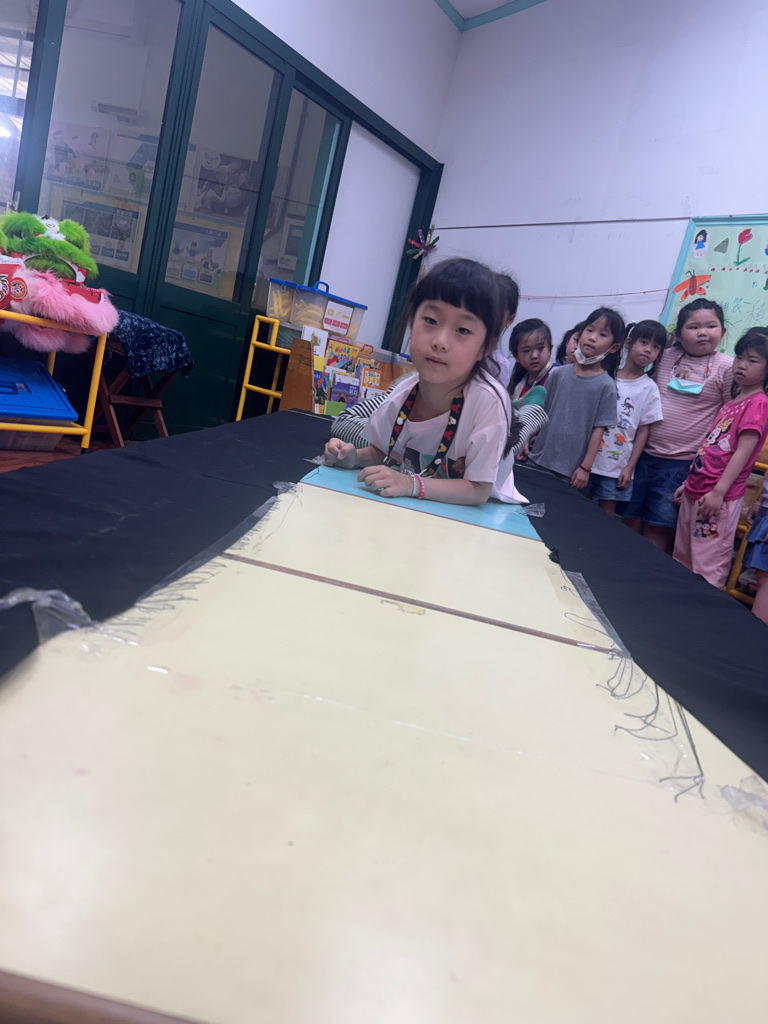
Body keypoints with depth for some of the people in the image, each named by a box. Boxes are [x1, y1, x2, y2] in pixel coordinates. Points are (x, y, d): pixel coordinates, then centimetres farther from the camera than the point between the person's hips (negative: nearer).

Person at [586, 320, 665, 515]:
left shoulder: (649, 388, 0)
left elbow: (643, 431, 1)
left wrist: (630, 467, -4)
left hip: (617, 467, -1)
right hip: (587, 458, 1)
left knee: (606, 513, 3)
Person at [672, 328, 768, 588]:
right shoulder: (731, 402, 17)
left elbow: (742, 452, -16)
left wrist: (718, 492, -21)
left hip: (720, 498, -9)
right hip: (695, 492, 9)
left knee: (708, 567, -4)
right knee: (682, 561, 16)